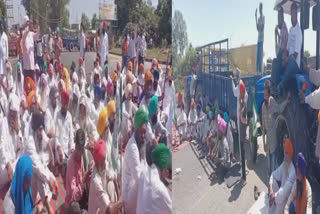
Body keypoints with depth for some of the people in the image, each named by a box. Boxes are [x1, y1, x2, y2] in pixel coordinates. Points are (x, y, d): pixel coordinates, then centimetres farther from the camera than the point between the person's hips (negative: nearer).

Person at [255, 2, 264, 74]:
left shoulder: (263, 17, -5)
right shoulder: (259, 18, 17)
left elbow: (261, 28, -14)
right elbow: (257, 28, 9)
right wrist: (256, 17, 7)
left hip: (261, 39, -8)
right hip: (258, 39, 8)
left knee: (260, 54, -10)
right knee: (257, 55, 6)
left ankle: (260, 70, -9)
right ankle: (257, 69, 8)